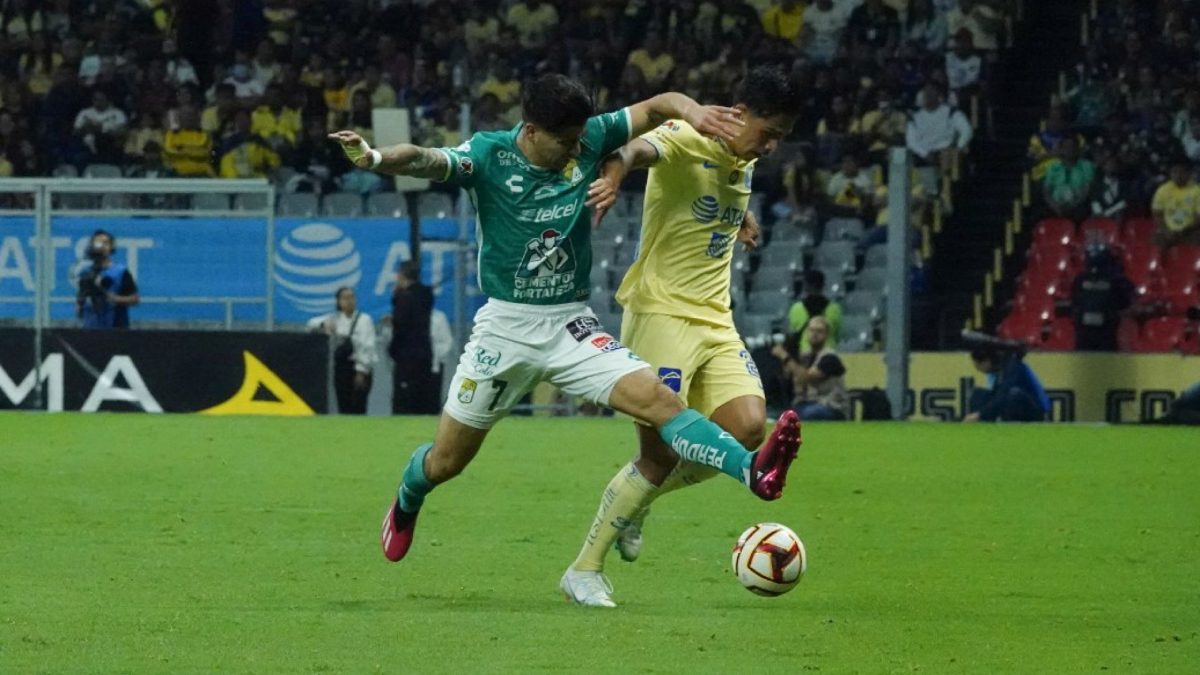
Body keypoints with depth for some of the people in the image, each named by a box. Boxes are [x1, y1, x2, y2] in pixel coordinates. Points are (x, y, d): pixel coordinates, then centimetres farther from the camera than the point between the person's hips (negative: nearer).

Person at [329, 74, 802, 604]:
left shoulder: (588, 140, -5)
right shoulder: (489, 155, -15)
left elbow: (656, 108, 3)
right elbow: (428, 161, -33)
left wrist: (692, 111, -20)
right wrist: (374, 159, -54)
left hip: (571, 324, 2)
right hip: (506, 327, -2)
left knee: (656, 398, -22)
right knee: (447, 461, 10)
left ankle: (753, 472, -35)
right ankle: (405, 507, 44)